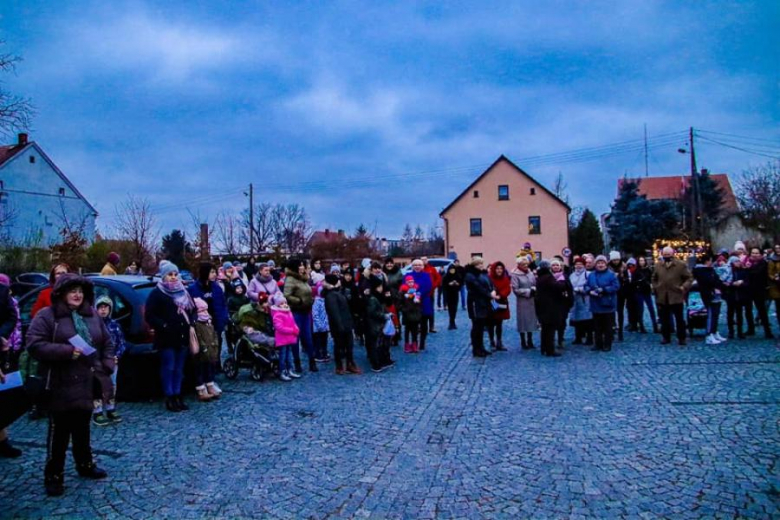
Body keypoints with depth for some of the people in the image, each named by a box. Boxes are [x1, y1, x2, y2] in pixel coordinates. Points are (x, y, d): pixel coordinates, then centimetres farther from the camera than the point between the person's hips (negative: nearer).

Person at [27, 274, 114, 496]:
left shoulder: (92, 316, 10)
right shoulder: (46, 316, -7)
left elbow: (107, 342, 16)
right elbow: (34, 345, -17)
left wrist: (106, 366, 2)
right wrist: (67, 351, -23)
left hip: (87, 384, 5)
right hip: (60, 385, -5)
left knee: (82, 428, 18)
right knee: (59, 432, 2)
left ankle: (85, 465, 33)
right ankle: (53, 476, 14)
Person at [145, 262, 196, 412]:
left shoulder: (183, 291, 15)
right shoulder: (157, 293, -3)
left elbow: (192, 308, 23)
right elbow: (149, 316, -9)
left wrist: (190, 322, 6)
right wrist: (164, 326, -17)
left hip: (183, 336, 6)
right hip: (166, 337, -5)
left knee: (179, 368, 10)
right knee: (168, 368, -2)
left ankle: (177, 396, 17)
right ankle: (169, 398, 5)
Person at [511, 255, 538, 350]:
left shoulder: (531, 273, 6)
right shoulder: (515, 275, -8)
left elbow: (535, 284, 10)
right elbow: (515, 289, -12)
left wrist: (534, 290, -12)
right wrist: (528, 291, -13)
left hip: (531, 301, 5)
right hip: (522, 301, -5)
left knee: (531, 320, 10)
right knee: (523, 321, 1)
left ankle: (530, 341, 22)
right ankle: (523, 343, 13)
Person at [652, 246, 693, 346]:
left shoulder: (681, 265, -3)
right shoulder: (658, 265, 8)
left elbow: (689, 278, -1)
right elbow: (653, 279, 20)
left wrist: (684, 287, -13)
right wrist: (655, 288, 8)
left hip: (676, 297, -3)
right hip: (662, 297, 3)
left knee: (679, 319, 5)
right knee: (664, 319, 9)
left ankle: (681, 338, 14)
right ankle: (666, 337, 19)